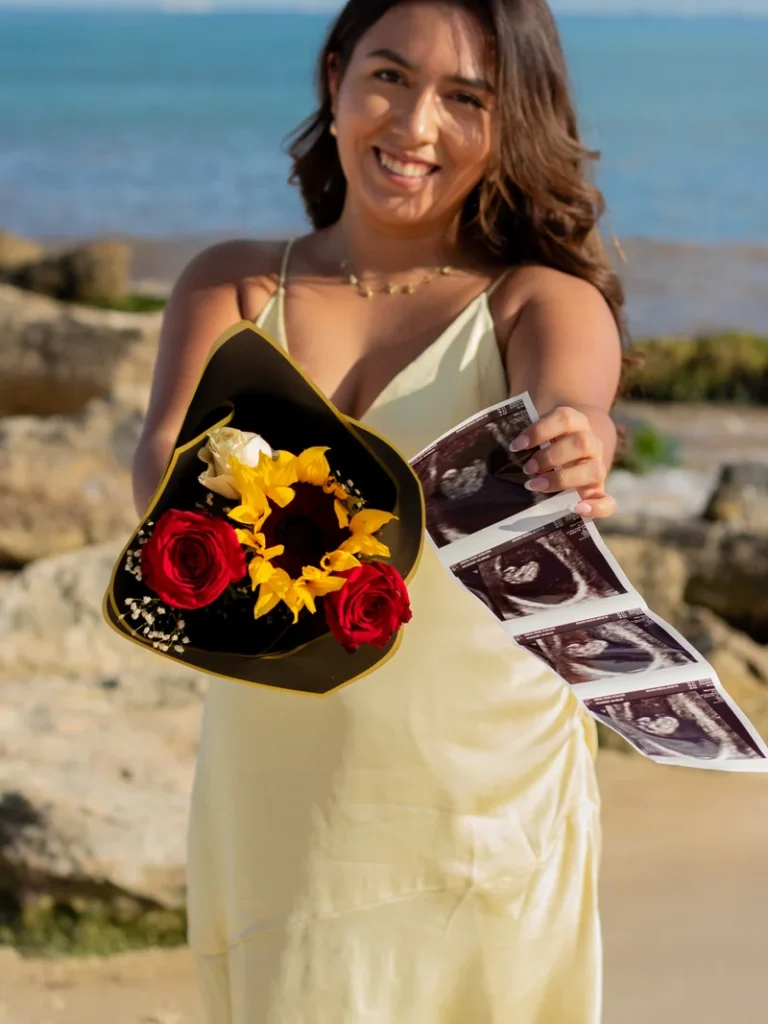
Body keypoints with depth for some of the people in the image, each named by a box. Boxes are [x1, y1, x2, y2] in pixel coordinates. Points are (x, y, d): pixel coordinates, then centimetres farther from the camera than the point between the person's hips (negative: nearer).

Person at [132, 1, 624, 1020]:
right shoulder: (232, 284, 6)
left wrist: (574, 452, -45)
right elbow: (163, 464, -10)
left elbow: (573, 413, -21)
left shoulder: (544, 300, 0)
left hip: (490, 811, -1)